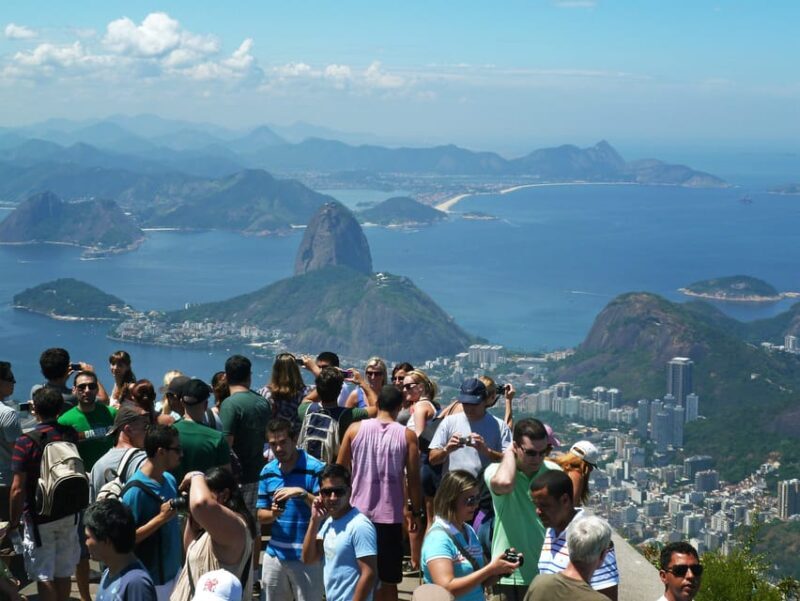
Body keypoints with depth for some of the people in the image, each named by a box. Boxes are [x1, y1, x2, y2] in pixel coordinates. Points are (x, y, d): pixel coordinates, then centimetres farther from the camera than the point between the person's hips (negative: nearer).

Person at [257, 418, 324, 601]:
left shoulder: (315, 469, -10)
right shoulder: (268, 471, 7)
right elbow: (261, 515, 12)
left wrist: (303, 493, -26)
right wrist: (273, 513, -10)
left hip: (306, 556, -5)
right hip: (275, 553, 6)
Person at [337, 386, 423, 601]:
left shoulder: (355, 429, 0)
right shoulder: (407, 435, -4)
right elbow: (413, 479, -5)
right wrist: (416, 512, 6)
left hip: (359, 513, 2)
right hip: (390, 516, -1)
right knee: (388, 581, 6)